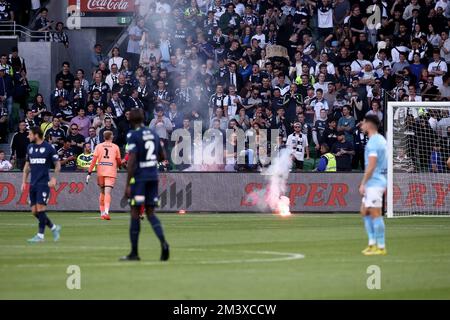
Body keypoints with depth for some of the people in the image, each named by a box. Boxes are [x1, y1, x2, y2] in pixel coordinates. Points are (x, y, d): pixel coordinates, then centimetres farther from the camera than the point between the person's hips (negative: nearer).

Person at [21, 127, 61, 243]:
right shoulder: (30, 147, 12)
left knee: (40, 209, -12)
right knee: (34, 211, 5)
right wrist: (24, 181, 14)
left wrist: (54, 178, -13)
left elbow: (57, 164, -1)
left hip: (44, 183, -7)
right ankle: (54, 228, 20)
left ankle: (40, 235, -6)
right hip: (33, 184, 7)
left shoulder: (48, 147, -5)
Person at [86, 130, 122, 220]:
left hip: (100, 172, 2)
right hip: (111, 172, -2)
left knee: (102, 192, 18)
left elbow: (94, 160, 0)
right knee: (108, 193, -11)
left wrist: (89, 173, -1)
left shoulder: (98, 146, 8)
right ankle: (106, 211, -30)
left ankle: (102, 213, 20)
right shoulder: (115, 147, 6)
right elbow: (119, 161, 14)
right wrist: (119, 165, 38)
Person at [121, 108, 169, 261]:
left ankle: (134, 252, 5)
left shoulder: (133, 136, -9)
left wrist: (127, 185, -13)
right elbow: (162, 157, 17)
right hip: (153, 177, 6)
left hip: (139, 177, -6)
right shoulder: (153, 134, 11)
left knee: (135, 213, 2)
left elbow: (131, 161, -15)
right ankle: (163, 242, -15)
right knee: (150, 213, 10)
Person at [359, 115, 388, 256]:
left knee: (375, 214, -7)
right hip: (379, 180, 10)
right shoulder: (381, 139, 16)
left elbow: (371, 166, -21)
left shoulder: (373, 142, -16)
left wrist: (363, 183, -16)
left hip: (374, 182, -10)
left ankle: (381, 247, -6)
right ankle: (372, 243, 15)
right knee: (365, 211, 15)